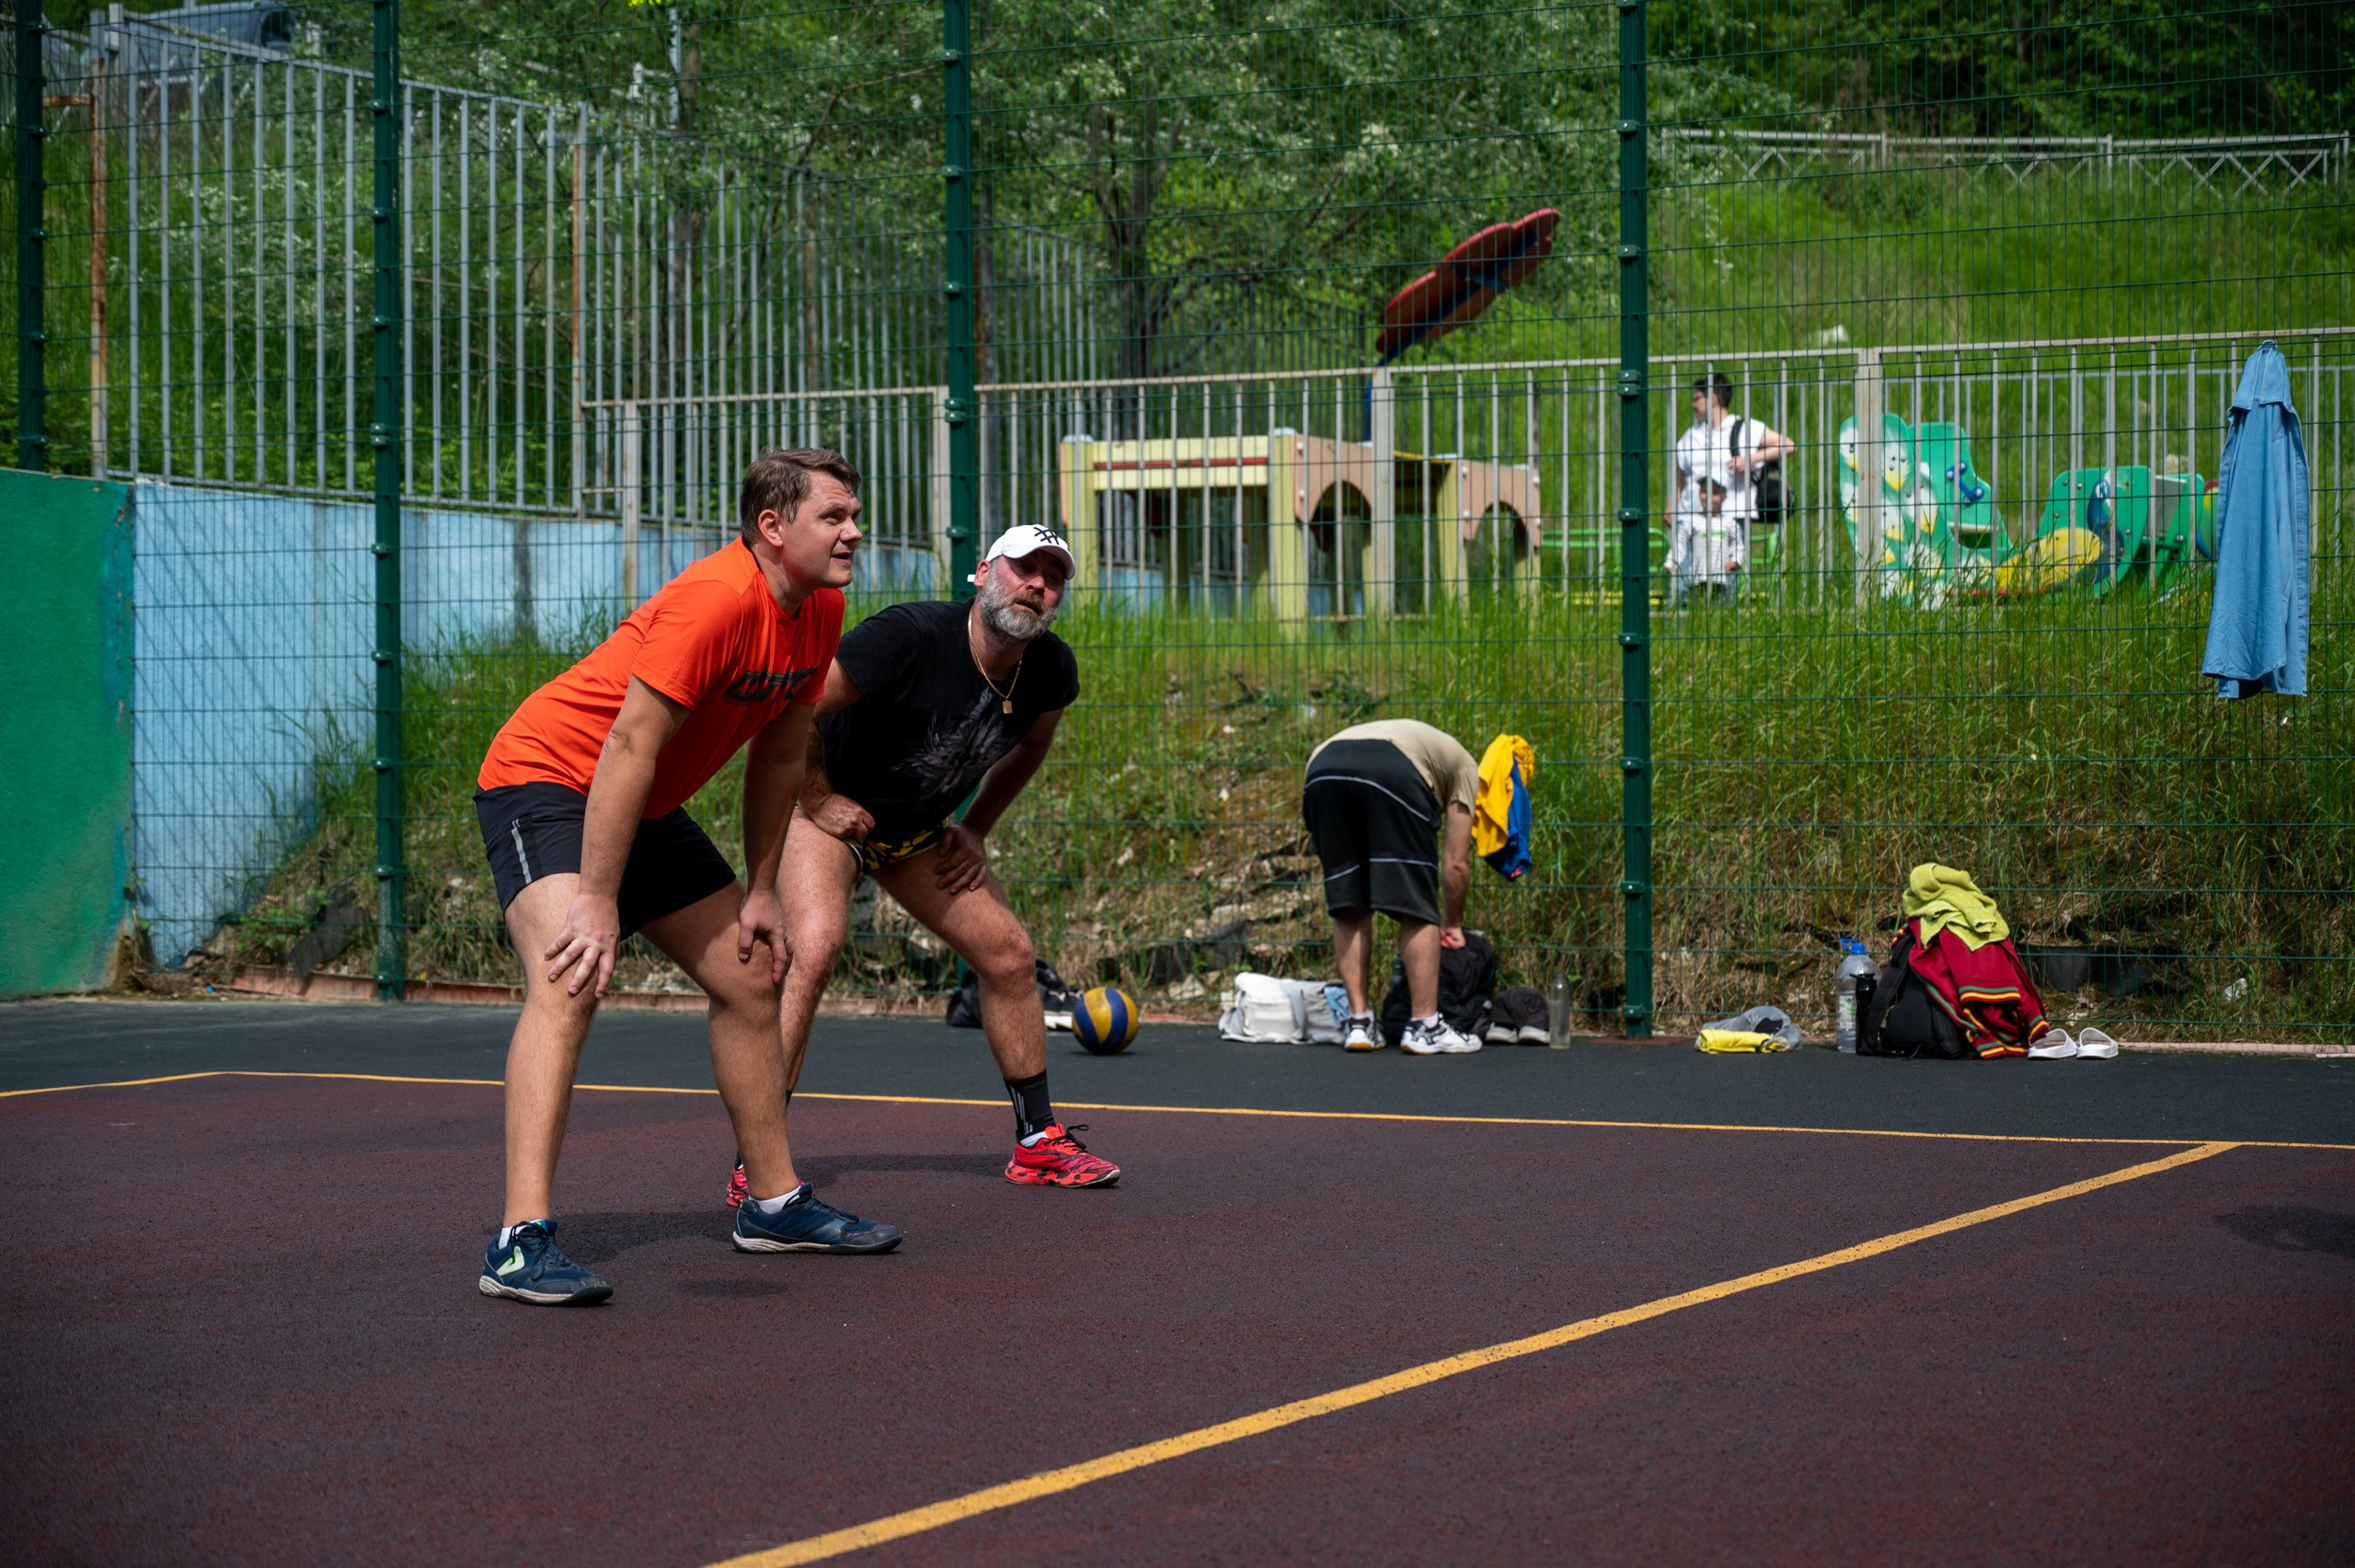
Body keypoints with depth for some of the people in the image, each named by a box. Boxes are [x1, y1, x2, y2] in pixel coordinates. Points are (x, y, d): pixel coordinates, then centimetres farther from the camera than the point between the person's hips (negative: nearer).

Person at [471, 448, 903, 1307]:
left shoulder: (820, 610, -1)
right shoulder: (717, 598, -29)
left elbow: (779, 753, 10)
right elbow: (629, 746, -31)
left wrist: (760, 891, 9)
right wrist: (597, 904, -31)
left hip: (647, 809, 10)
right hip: (545, 777, -10)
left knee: (750, 980, 14)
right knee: (569, 983, -29)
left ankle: (776, 1203, 29)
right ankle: (523, 1242, -37)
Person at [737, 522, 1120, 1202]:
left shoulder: (1051, 670, -10)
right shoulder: (908, 637, -32)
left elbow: (1029, 744, 14)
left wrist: (975, 829, 9)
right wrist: (817, 800, -20)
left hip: (919, 832, 7)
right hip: (832, 811, -7)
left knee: (1009, 956, 5)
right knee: (814, 948, -28)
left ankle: (1038, 1141, 22)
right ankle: (755, 1166, -26)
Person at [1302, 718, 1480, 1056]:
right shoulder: (1464, 766, 33)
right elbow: (1455, 863, 26)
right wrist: (1452, 923, 40)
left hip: (1321, 772, 5)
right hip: (1394, 775, -5)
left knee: (1348, 908, 17)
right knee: (1418, 910, 7)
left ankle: (1359, 1023, 15)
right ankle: (1424, 1026, 9)